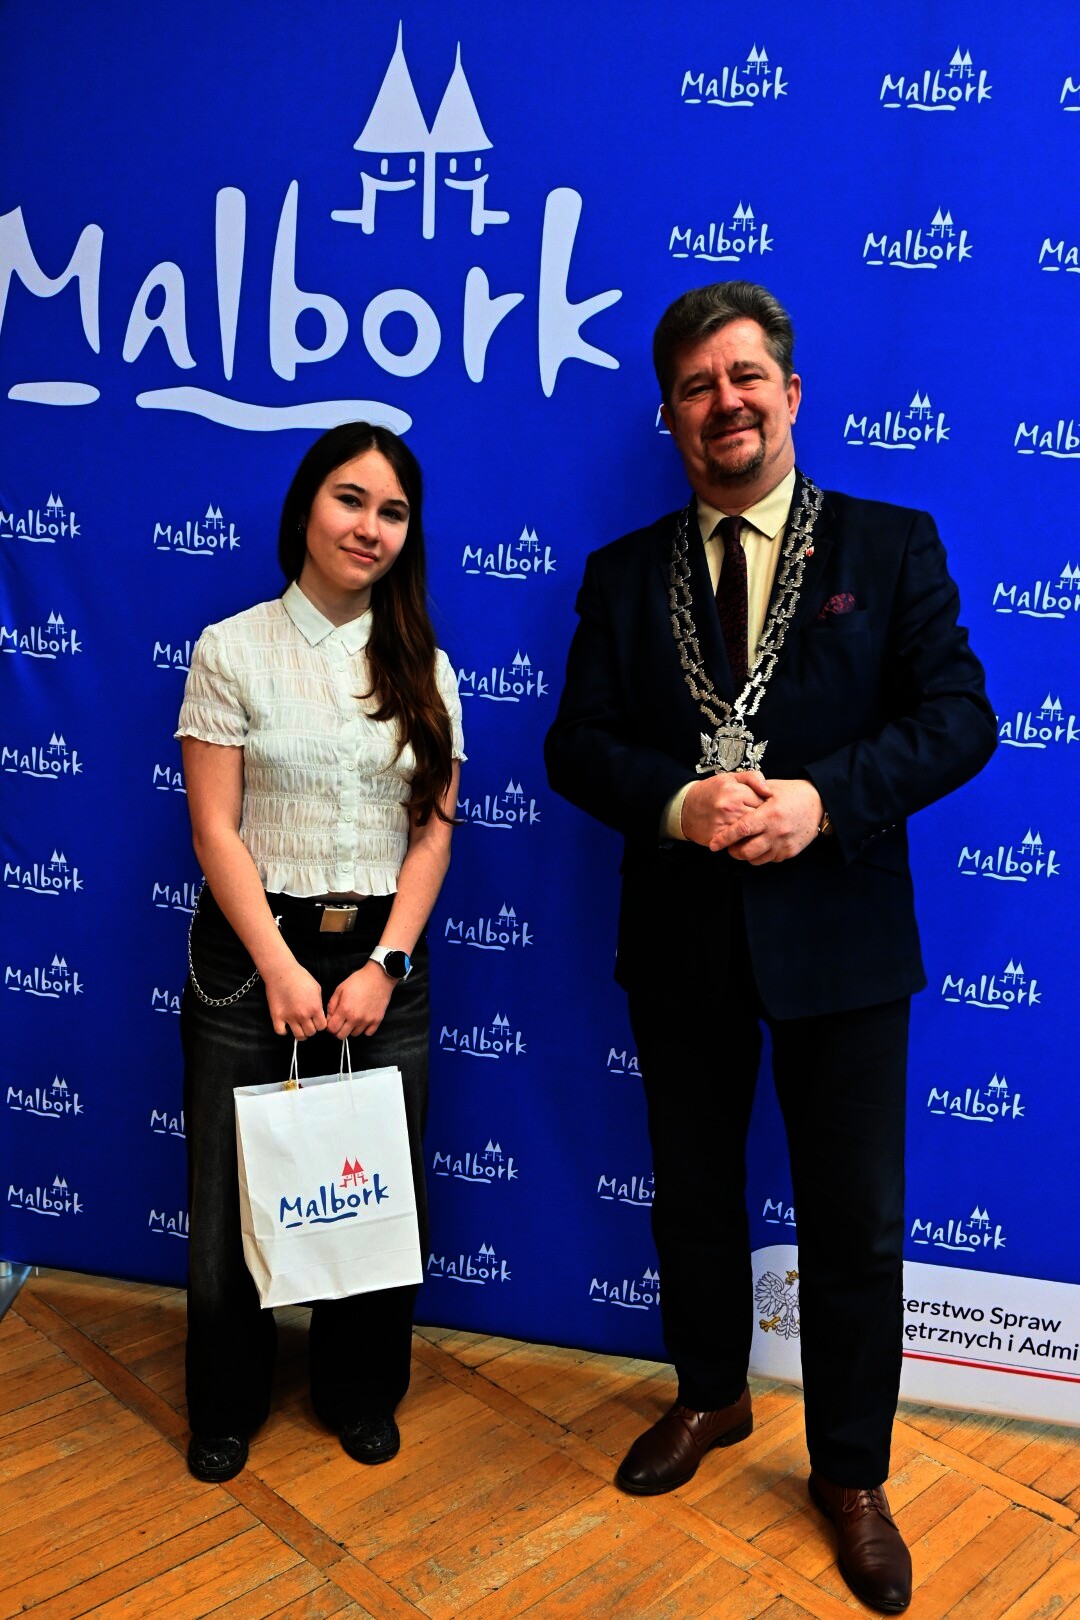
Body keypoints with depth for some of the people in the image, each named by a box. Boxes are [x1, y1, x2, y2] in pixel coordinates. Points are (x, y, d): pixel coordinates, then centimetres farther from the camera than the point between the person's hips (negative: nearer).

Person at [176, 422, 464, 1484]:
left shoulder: (422, 667, 5)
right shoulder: (233, 650, -3)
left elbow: (433, 832, 2)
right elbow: (215, 831, -7)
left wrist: (383, 965, -8)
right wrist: (281, 969, -13)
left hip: (382, 956, 2)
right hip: (252, 953, -2)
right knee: (234, 1190, 8)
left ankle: (360, 1393, 34)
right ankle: (227, 1405, 33)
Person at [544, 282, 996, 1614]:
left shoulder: (891, 545, 0)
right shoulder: (622, 575, 5)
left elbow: (958, 718, -7)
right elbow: (576, 744, 0)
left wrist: (823, 798, -22)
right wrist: (677, 804, -19)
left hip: (838, 938, -2)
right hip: (681, 940, 2)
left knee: (855, 1223, 10)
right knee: (692, 1199, 19)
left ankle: (850, 1474, 33)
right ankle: (710, 1398, 45)